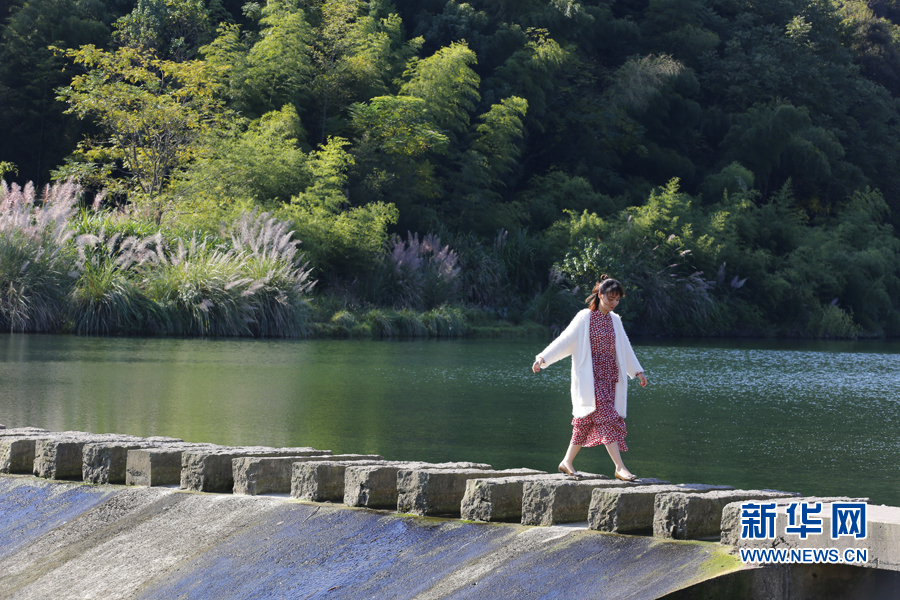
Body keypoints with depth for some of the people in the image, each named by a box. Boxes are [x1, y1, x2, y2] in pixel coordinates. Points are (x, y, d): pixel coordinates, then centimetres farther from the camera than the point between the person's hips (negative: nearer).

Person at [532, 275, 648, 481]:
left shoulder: (614, 320, 13)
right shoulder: (585, 318, -6)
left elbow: (624, 347, 24)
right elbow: (564, 341, -9)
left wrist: (637, 371, 29)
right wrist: (543, 358, -19)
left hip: (610, 376, 7)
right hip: (591, 377, -7)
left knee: (587, 421, 8)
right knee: (606, 418, -14)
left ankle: (567, 462, 18)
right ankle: (620, 467, -17)